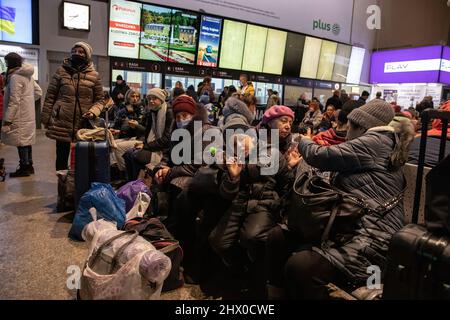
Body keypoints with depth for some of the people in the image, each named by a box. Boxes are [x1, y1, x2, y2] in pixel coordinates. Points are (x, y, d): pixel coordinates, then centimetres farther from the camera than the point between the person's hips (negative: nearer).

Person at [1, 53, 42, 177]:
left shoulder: (15, 77, -15)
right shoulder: (27, 75, 11)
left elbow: (14, 101, -19)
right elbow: (38, 92, 19)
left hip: (19, 116, -9)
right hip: (28, 114, 9)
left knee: (21, 141, -2)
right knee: (26, 140, 14)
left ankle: (24, 168, 5)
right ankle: (29, 165, 22)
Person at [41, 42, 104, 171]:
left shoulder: (94, 75, 3)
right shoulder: (61, 71, 4)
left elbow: (99, 100, 7)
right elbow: (50, 96, 6)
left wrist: (93, 112, -14)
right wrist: (46, 119, 3)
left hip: (84, 124, 0)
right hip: (61, 123, 1)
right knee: (61, 156, 10)